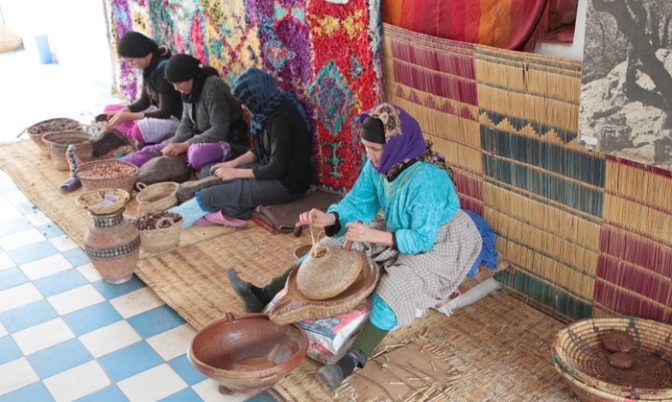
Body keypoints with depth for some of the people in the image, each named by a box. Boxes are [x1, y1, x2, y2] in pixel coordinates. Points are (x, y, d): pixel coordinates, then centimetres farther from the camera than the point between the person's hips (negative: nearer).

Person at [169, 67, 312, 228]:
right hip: (277, 171, 9)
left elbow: (276, 168, -25)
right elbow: (259, 150, 13)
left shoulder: (280, 120, -26)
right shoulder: (270, 108, 3)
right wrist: (233, 163, 0)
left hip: (287, 184, -9)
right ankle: (230, 212, -14)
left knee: (233, 190, -13)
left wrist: (235, 172, -17)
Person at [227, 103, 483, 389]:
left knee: (393, 287, -34)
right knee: (331, 247, 0)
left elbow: (422, 238, -31)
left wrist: (373, 236, -38)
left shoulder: (426, 179, -33)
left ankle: (352, 360, -32)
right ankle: (267, 295, 2)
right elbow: (358, 202, -5)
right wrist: (328, 219, -24)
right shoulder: (378, 164, -12)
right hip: (396, 232, 7)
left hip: (434, 244, -7)